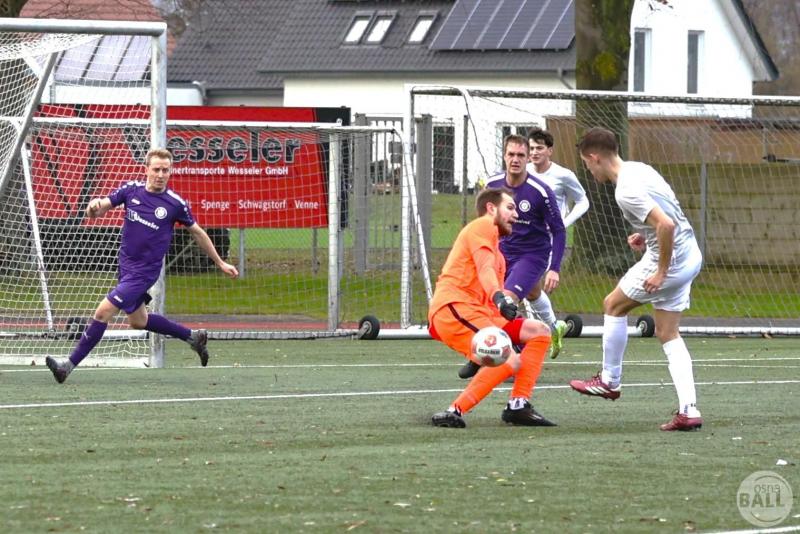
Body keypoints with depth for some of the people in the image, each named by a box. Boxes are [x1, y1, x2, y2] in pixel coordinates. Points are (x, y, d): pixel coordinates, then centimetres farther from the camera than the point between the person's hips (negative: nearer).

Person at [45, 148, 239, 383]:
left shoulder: (176, 203, -12)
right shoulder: (131, 190, -3)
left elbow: (198, 233, 3)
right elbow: (97, 211, -2)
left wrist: (220, 263, 10)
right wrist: (94, 206, -28)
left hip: (144, 272, -6)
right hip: (126, 265, 6)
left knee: (103, 312, -14)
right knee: (138, 321, 21)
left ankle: (69, 365, -6)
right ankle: (193, 337, 39)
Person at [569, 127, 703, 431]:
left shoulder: (626, 191, -22)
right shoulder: (639, 169, 9)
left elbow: (666, 225, -31)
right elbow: (668, 215, 23)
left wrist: (661, 272, -22)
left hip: (670, 259, -9)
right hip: (690, 255, 9)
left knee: (614, 305, 12)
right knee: (668, 334, 11)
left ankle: (609, 381, 26)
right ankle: (689, 411, 1)